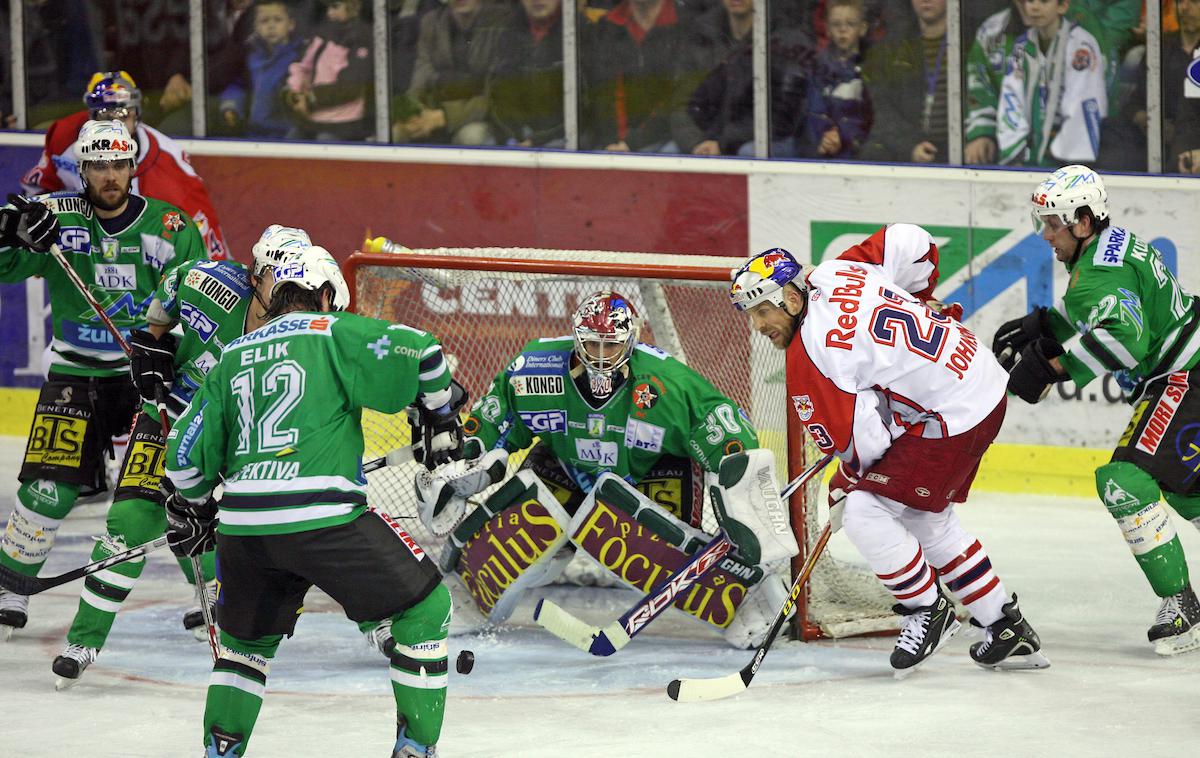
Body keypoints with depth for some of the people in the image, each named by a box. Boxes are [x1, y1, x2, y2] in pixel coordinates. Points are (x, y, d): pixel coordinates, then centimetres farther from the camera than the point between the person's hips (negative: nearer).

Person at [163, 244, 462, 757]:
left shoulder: (232, 357, 21)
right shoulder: (334, 334, 6)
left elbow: (186, 453, 20)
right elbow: (418, 352, -6)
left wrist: (194, 505, 39)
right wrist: (439, 417, 12)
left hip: (242, 524, 5)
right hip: (325, 519, -5)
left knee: (246, 638, 29)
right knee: (424, 607, 10)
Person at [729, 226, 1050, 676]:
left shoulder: (809, 358, -19)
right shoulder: (836, 272, 2)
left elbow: (862, 438, -17)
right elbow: (911, 243, 12)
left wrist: (844, 487, 3)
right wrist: (916, 309, 28)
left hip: (952, 419, -10)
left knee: (863, 511, -8)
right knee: (928, 521, 22)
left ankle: (928, 612, 7)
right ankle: (1008, 631, 28)